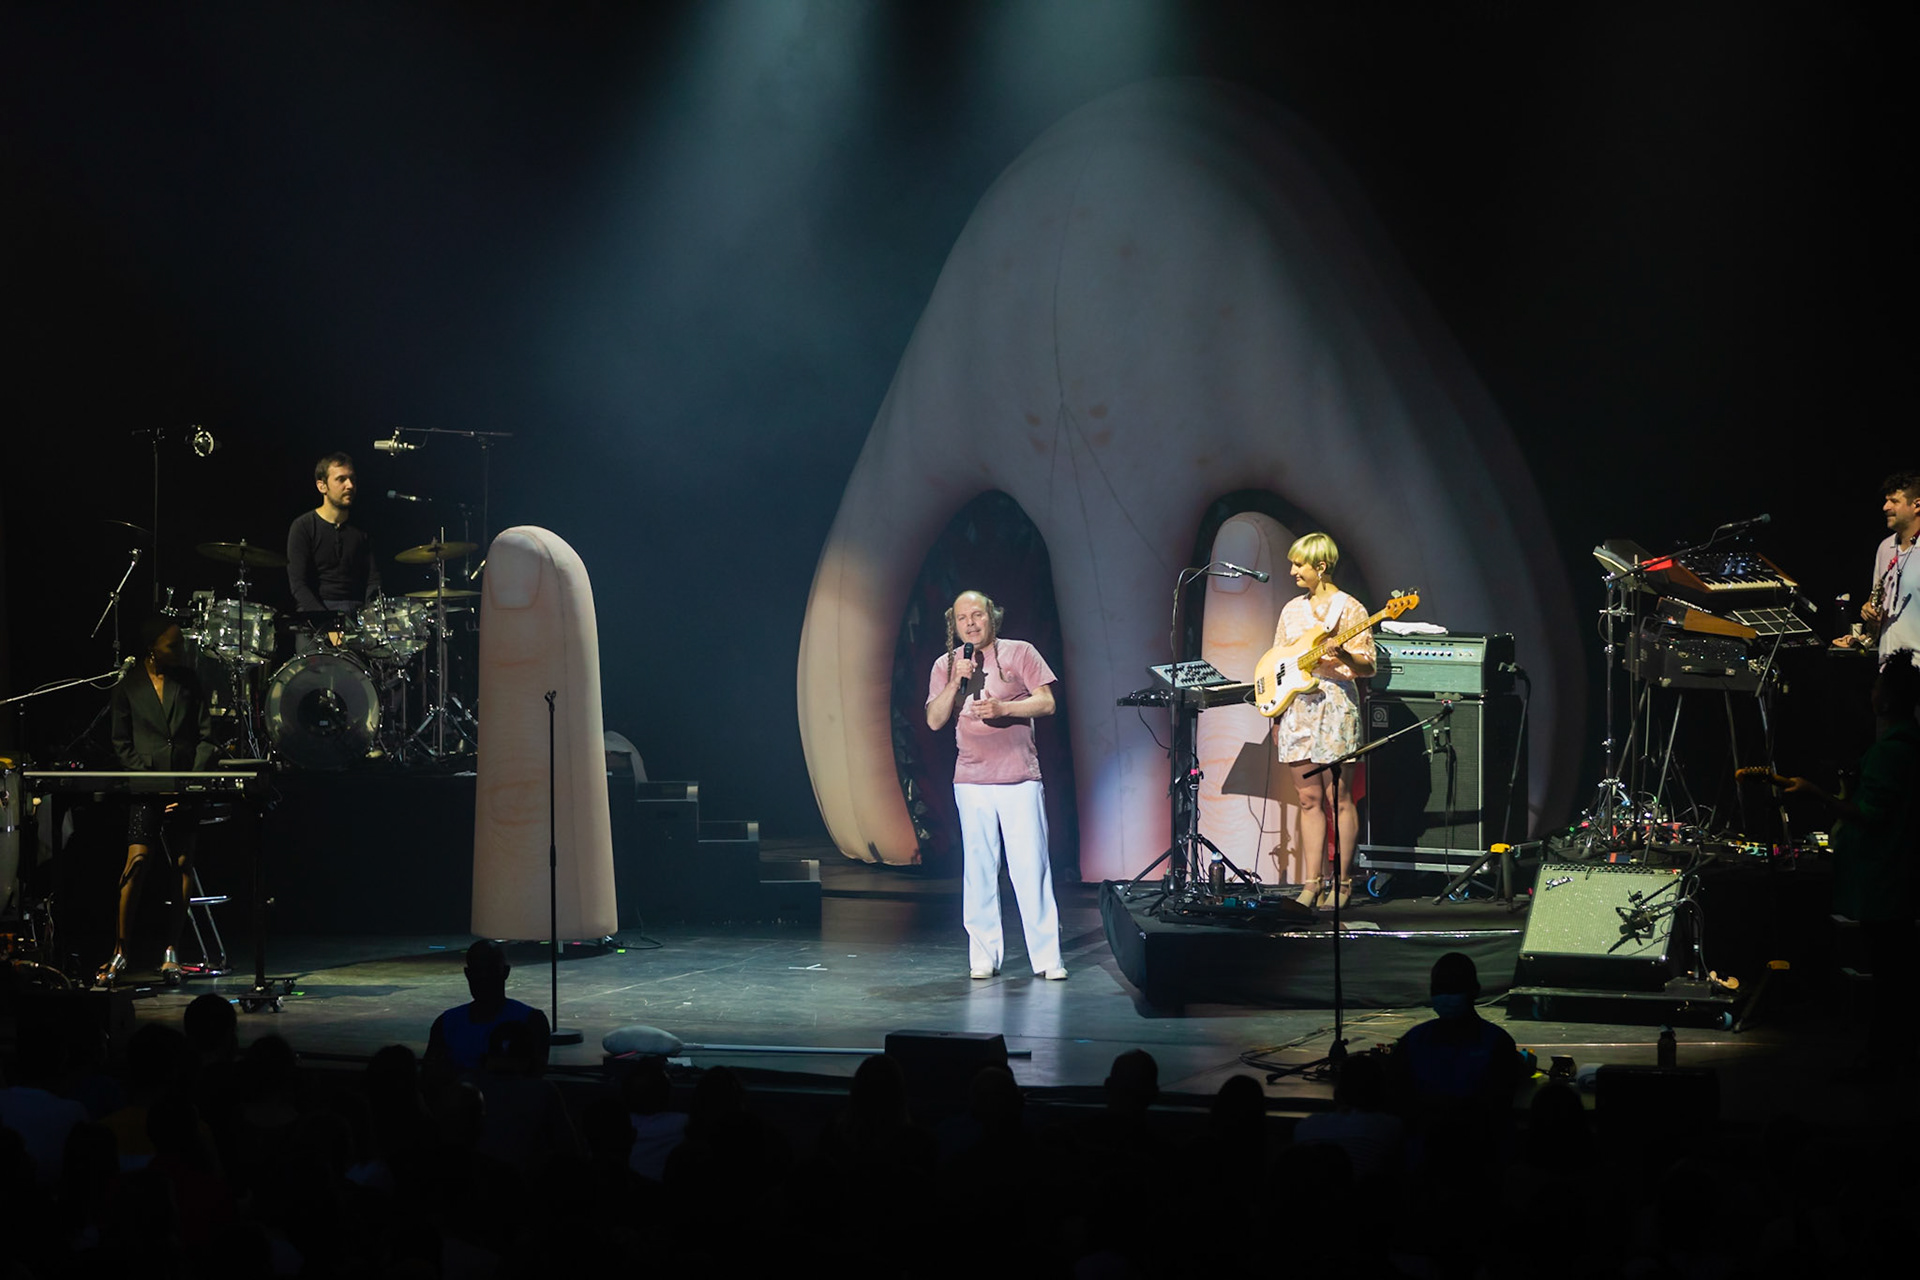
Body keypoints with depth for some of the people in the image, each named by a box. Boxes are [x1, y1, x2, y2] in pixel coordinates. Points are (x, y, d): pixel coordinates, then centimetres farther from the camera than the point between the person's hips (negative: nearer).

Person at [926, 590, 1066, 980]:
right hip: (971, 781, 2)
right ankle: (983, 955, 6)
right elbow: (934, 720, 4)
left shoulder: (1019, 653, 5)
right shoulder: (946, 665, 12)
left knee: (1031, 867, -7)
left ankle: (1046, 957, -3)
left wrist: (1001, 707, -14)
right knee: (979, 868, 0)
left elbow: (1046, 703, 0)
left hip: (1020, 778, -2)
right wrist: (956, 681, -9)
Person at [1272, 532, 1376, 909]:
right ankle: (1312, 883, 8)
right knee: (1309, 799, 6)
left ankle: (1343, 882, 1)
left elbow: (1367, 668, -6)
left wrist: (1343, 655, -26)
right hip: (1296, 706, 6)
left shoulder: (1349, 609, -3)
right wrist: (1276, 715, 15)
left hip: (1334, 704, -6)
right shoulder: (1293, 610, 16)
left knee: (1339, 797, -4)